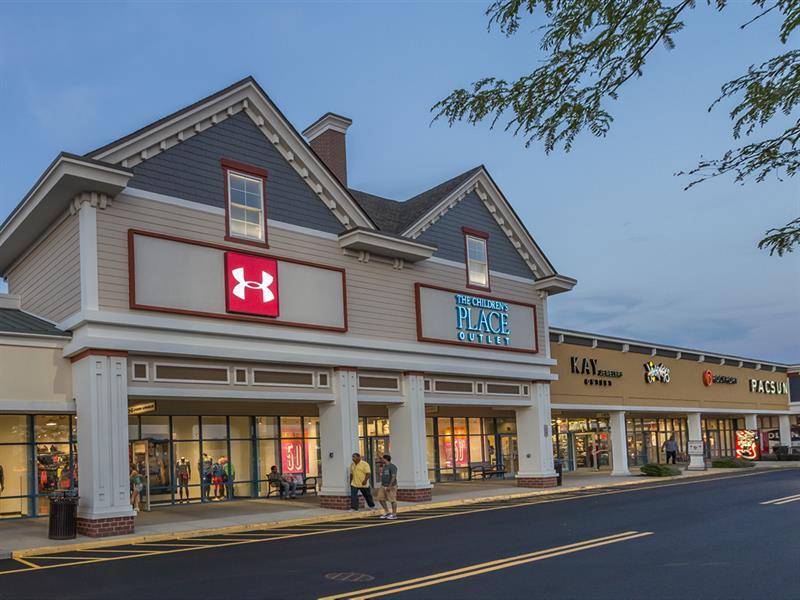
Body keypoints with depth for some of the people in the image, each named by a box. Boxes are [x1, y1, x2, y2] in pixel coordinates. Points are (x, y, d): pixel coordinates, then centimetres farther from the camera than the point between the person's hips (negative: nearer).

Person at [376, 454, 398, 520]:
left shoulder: (392, 467, -13)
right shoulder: (384, 466, 15)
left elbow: (394, 477, -20)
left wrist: (389, 486, -23)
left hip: (391, 486, -9)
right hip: (383, 486, 9)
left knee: (392, 500, -4)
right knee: (381, 499, 6)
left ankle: (394, 514, 4)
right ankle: (387, 513, 16)